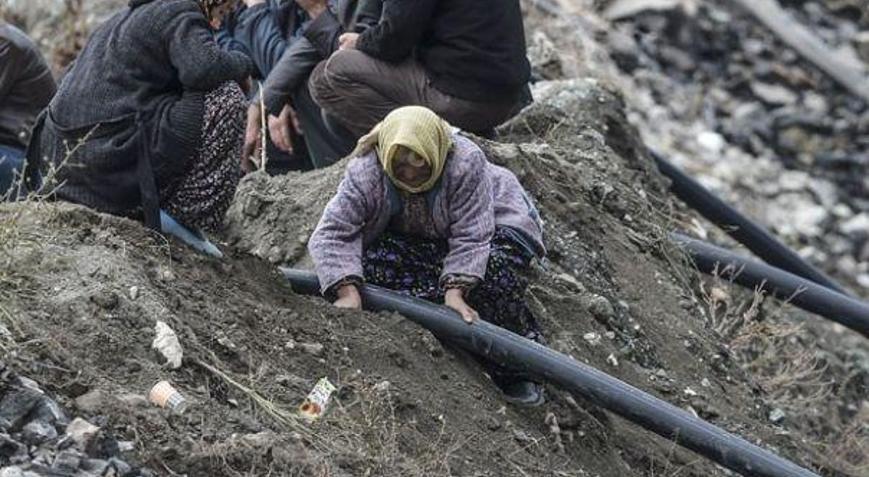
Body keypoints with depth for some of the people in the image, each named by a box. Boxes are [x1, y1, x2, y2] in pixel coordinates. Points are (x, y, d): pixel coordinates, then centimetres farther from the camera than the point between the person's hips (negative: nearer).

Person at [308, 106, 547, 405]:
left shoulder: (465, 162, -33)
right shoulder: (365, 171, -27)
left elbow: (471, 237, -32)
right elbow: (331, 233, -31)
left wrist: (455, 292, -45)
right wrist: (348, 292, -45)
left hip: (490, 221, -3)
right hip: (413, 240, 3)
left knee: (495, 270, -34)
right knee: (373, 262, -28)